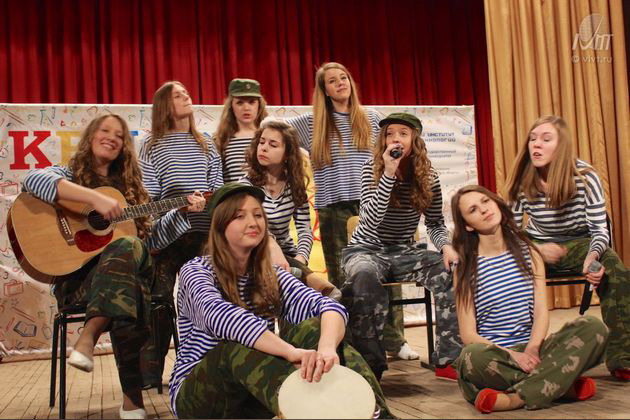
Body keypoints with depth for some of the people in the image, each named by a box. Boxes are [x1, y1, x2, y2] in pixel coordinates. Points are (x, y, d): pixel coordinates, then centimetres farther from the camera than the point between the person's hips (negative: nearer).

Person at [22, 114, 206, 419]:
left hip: (120, 274, 4)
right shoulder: (70, 174, 8)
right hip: (75, 277, -3)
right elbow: (33, 180, -18)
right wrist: (95, 198, -27)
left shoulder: (127, 187, 23)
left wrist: (183, 213, 8)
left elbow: (151, 238, 21)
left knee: (131, 247, -35)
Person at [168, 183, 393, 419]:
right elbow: (221, 317, -33)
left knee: (314, 328, -20)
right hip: (197, 394, -3)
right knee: (239, 348, -35)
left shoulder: (271, 276, 3)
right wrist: (291, 351, -46)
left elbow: (330, 306, -15)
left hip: (256, 395, 4)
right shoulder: (196, 271, -9)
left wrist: (327, 348, -39)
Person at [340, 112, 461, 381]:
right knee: (365, 277, -38)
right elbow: (371, 219, -23)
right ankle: (371, 366, -27)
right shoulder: (372, 169, -10)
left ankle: (449, 359, -12)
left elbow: (435, 224, 3)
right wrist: (389, 173, -29)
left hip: (404, 252, 3)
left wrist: (446, 246, -19)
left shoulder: (428, 177, -2)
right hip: (366, 250, -3)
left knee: (450, 270, -24)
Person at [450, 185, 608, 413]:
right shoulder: (466, 269, 1)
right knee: (472, 357, -38)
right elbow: (468, 334, -5)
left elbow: (541, 311, 2)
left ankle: (516, 398, -27)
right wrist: (512, 355, -20)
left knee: (593, 326, -21)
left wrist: (531, 349, -18)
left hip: (531, 349, 3)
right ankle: (560, 384, -20)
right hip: (495, 354, -3)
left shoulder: (527, 251, 10)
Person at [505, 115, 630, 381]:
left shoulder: (585, 177, -15)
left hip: (578, 244, -1)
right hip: (538, 246, 1)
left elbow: (600, 230, -13)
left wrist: (593, 256, -35)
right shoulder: (522, 183, -11)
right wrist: (537, 250, -24)